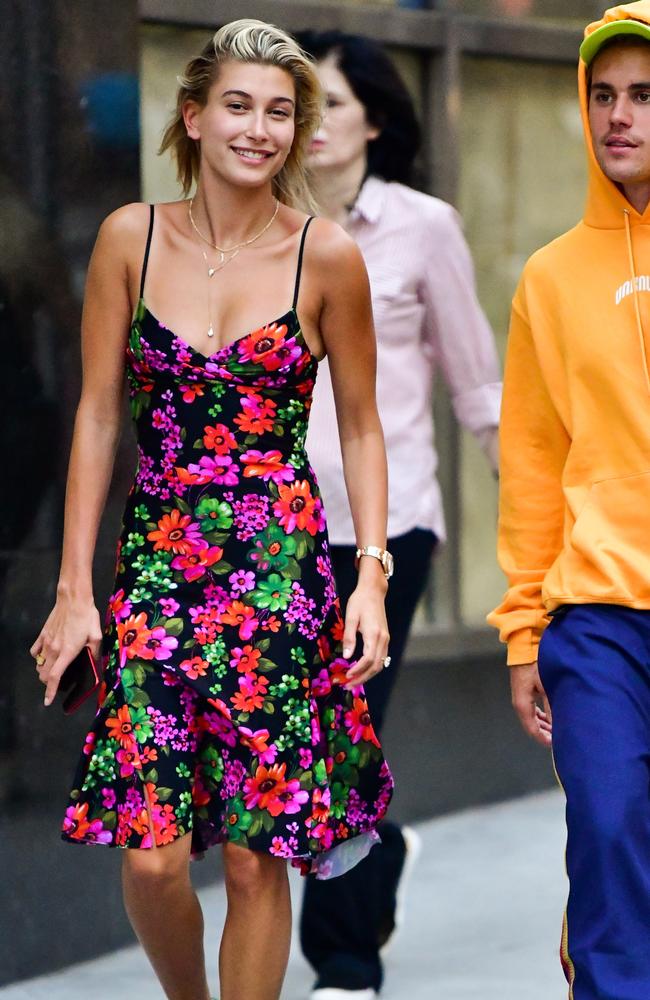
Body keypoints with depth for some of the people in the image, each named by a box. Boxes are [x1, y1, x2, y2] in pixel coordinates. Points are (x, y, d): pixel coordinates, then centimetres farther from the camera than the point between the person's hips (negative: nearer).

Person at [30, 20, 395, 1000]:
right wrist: (74, 587, 2)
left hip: (283, 571, -1)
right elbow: (98, 414, 5)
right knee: (151, 853, -7)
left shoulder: (327, 257, -1)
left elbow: (360, 428, 7)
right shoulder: (132, 238, 2)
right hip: (155, 563, 1)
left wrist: (373, 575, -3)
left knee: (254, 855, -1)